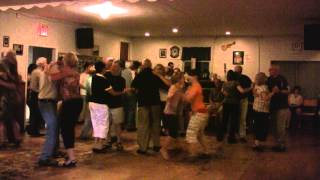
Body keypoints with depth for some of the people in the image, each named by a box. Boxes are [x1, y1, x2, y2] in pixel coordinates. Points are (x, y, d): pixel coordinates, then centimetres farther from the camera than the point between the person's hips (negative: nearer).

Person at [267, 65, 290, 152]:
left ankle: (282, 145, 7)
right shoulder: (269, 79, 10)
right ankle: (277, 144, 23)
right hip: (273, 107, 7)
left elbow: (287, 91, -15)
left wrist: (279, 91, -30)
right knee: (274, 127, 12)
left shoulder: (282, 79, -10)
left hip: (282, 108, -7)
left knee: (280, 127, -4)